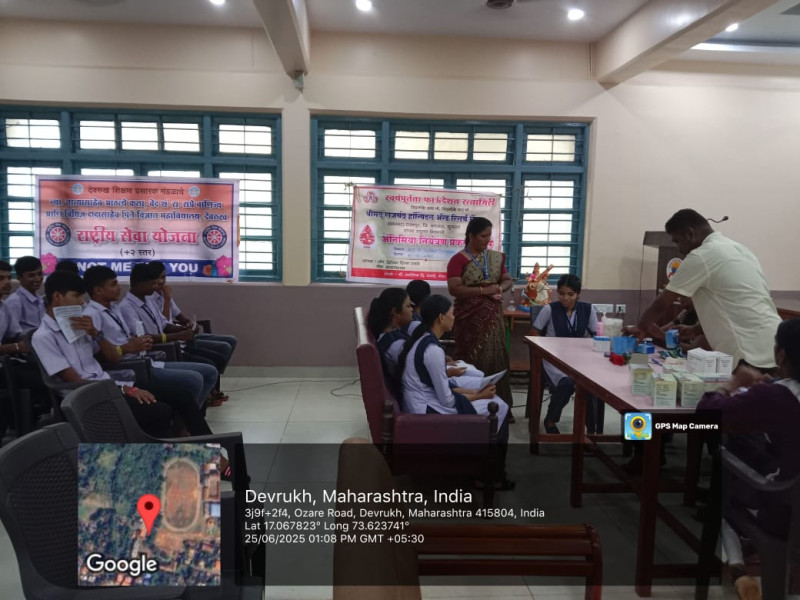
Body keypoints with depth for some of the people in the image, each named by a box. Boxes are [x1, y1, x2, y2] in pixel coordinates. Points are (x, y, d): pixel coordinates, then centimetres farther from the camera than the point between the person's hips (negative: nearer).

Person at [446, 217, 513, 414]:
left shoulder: (495, 257, 9)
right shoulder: (458, 260, -7)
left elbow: (508, 280, 16)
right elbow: (454, 289, -16)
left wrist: (499, 288, -7)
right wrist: (483, 290, -20)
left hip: (493, 316, 5)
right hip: (470, 317, -5)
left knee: (496, 358, 5)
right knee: (472, 361, 0)